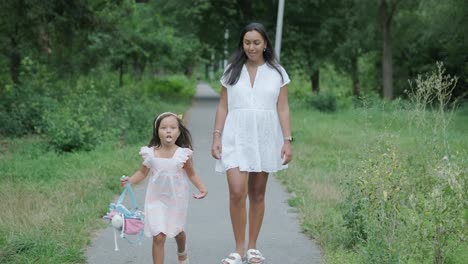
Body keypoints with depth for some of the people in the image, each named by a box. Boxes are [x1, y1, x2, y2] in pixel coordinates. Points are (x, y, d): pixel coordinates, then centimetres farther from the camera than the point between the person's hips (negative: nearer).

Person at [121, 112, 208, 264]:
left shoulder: (183, 154, -13)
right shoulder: (150, 153, -12)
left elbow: (191, 174, -1)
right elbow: (143, 172, 1)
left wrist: (202, 188, -14)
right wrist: (129, 180, -15)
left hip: (177, 199, 1)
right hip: (156, 200, -1)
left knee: (177, 231, 24)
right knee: (158, 237, -9)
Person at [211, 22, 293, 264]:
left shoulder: (277, 72, 4)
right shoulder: (232, 71, 5)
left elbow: (283, 109, 3)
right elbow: (223, 106, 6)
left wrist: (287, 140, -4)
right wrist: (216, 137, -2)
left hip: (265, 138, 1)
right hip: (236, 137, -1)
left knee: (257, 193, 7)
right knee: (237, 192, -13)